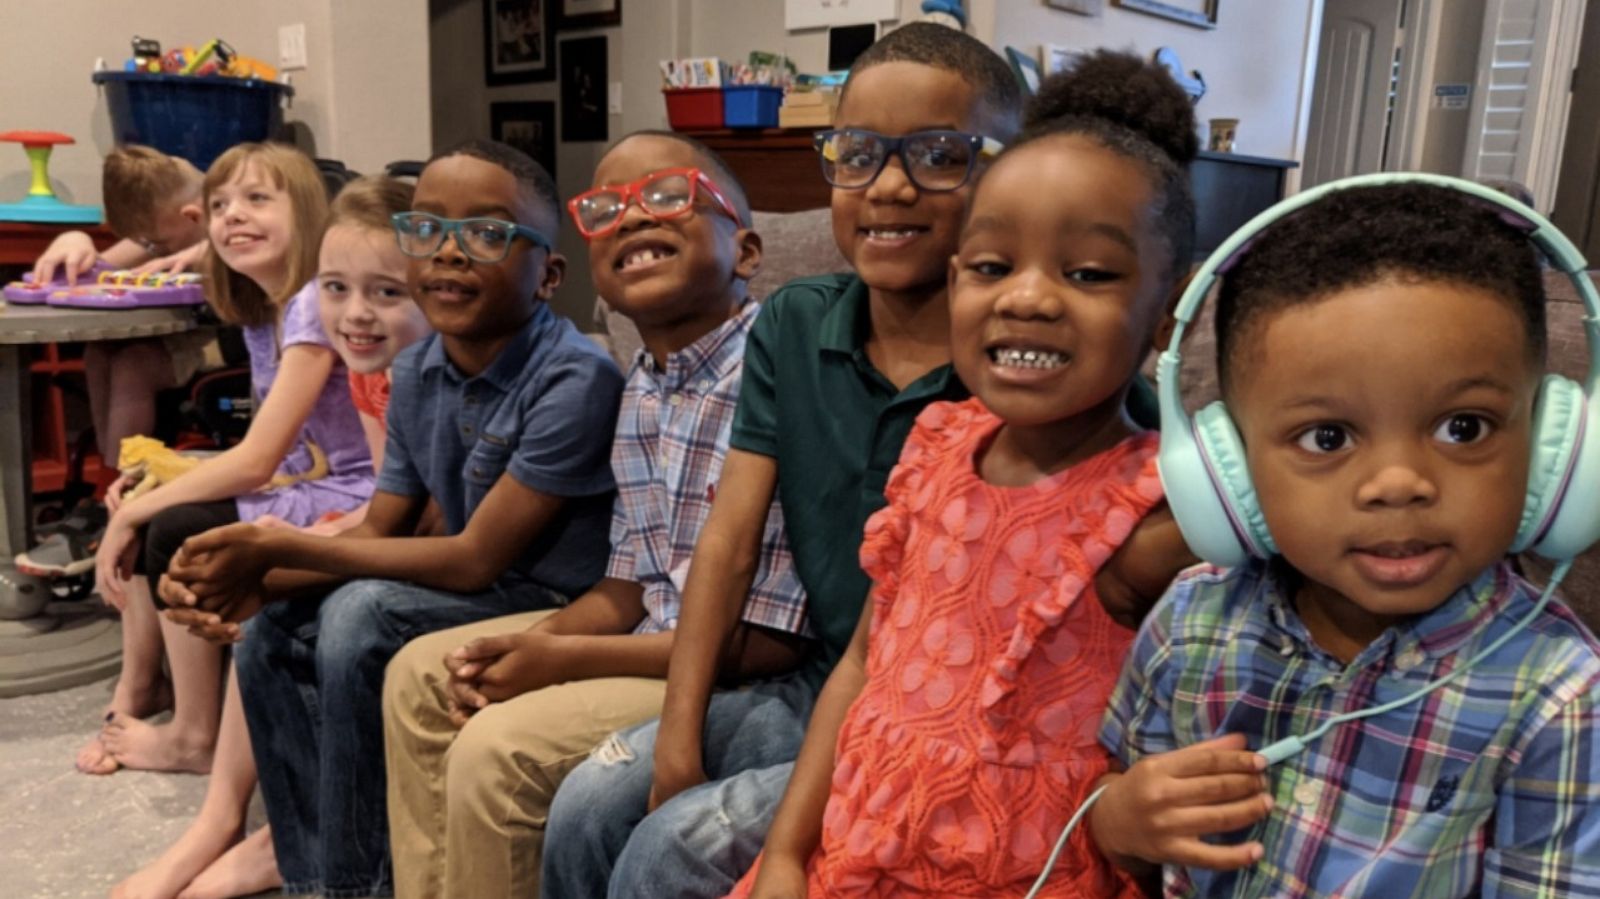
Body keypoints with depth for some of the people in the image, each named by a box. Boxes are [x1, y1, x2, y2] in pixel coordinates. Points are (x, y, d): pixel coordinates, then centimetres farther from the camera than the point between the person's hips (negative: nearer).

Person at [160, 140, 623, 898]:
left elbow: (476, 558, -24)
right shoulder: (415, 373, 0)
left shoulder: (576, 379, -25)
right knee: (271, 636, 3)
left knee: (360, 617, -25)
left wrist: (281, 546, -19)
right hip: (472, 586, 8)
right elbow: (378, 533, 5)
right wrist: (257, 579, -14)